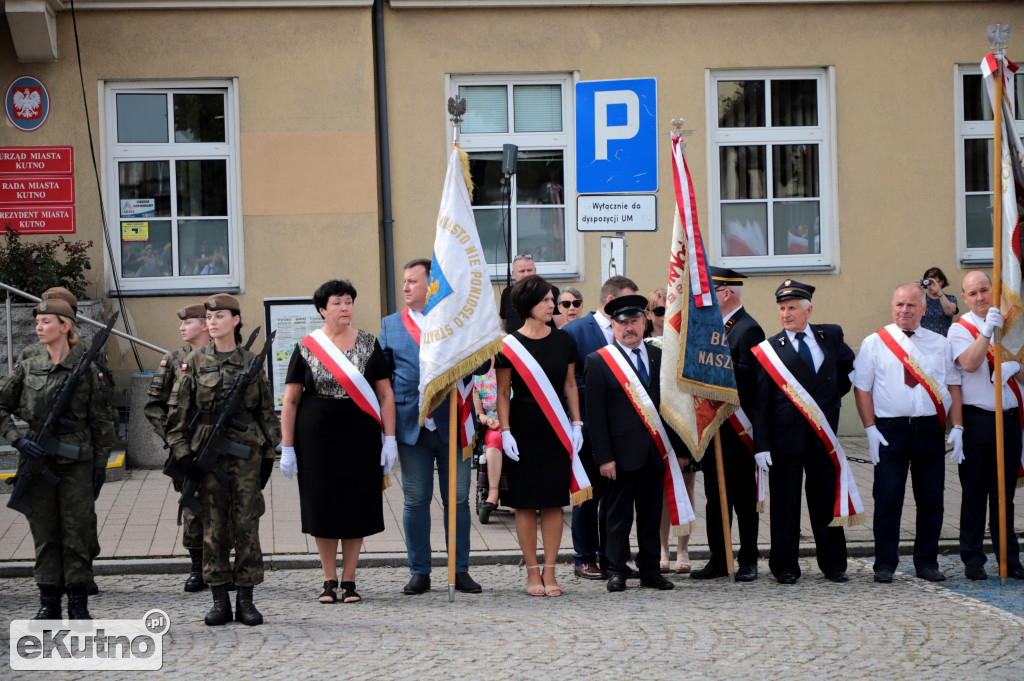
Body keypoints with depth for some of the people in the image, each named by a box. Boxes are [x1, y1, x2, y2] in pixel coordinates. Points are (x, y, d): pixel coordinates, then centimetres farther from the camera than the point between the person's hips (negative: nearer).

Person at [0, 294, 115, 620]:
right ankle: (49, 602, 13)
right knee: (44, 532, 6)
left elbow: (102, 421, 2)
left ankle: (78, 604, 7)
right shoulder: (28, 365, 5)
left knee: (77, 532, 0)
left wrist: (100, 464, -1)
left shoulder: (88, 367, -2)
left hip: (76, 461, -3)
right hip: (37, 459, 3)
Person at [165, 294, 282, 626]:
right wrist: (182, 454, -6)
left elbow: (267, 412, 11)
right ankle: (220, 601, 8)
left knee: (246, 525, 0)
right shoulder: (195, 362, 3)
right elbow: (177, 412, 2)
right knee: (213, 527, 2)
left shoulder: (252, 362, 6)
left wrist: (269, 450, 8)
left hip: (246, 453, 0)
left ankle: (245, 599, 7)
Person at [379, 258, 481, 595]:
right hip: (412, 425, 1)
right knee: (415, 501, 5)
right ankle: (419, 572, 13)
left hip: (452, 424, -1)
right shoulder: (391, 324, 10)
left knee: (457, 500, 4)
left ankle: (460, 570, 13)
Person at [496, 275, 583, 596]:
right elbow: (503, 393, 0)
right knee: (526, 503, 0)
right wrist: (505, 432, -8)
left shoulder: (564, 341, 6)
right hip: (523, 433, -3)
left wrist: (576, 424, 4)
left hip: (556, 432, 3)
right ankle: (532, 572, 9)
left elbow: (570, 385, 12)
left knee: (553, 502, 3)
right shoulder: (509, 346, -3)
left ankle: (549, 572, 9)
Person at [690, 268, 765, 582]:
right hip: (715, 426, 9)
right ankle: (718, 559, 16)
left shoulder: (748, 329, -13)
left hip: (737, 429, -9)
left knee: (743, 497, 0)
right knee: (715, 496, 11)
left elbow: (748, 375, -23)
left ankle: (747, 561, 6)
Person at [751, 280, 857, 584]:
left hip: (824, 433, 3)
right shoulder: (770, 349, -3)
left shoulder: (831, 336, 6)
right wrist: (761, 445, -13)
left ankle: (833, 564, 18)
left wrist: (833, 396, 12)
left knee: (826, 500, 9)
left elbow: (849, 366, 26)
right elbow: (760, 402, -6)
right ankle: (785, 567, 11)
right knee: (784, 503, 2)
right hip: (785, 437, -2)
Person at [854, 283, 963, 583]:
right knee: (887, 501, -4)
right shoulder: (874, 343, 4)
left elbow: (953, 386, 11)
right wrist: (870, 429, -6)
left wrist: (957, 427, 1)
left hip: (931, 430, 3)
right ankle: (885, 564, 4)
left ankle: (927, 562, 15)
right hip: (890, 429, -2)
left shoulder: (940, 344, 12)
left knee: (931, 500, 5)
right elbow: (862, 388, 2)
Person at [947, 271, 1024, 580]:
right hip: (976, 418, -4)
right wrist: (987, 331, -30)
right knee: (975, 492, 1)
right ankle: (972, 558, 8)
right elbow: (969, 363, -20)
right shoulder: (960, 329, -2)